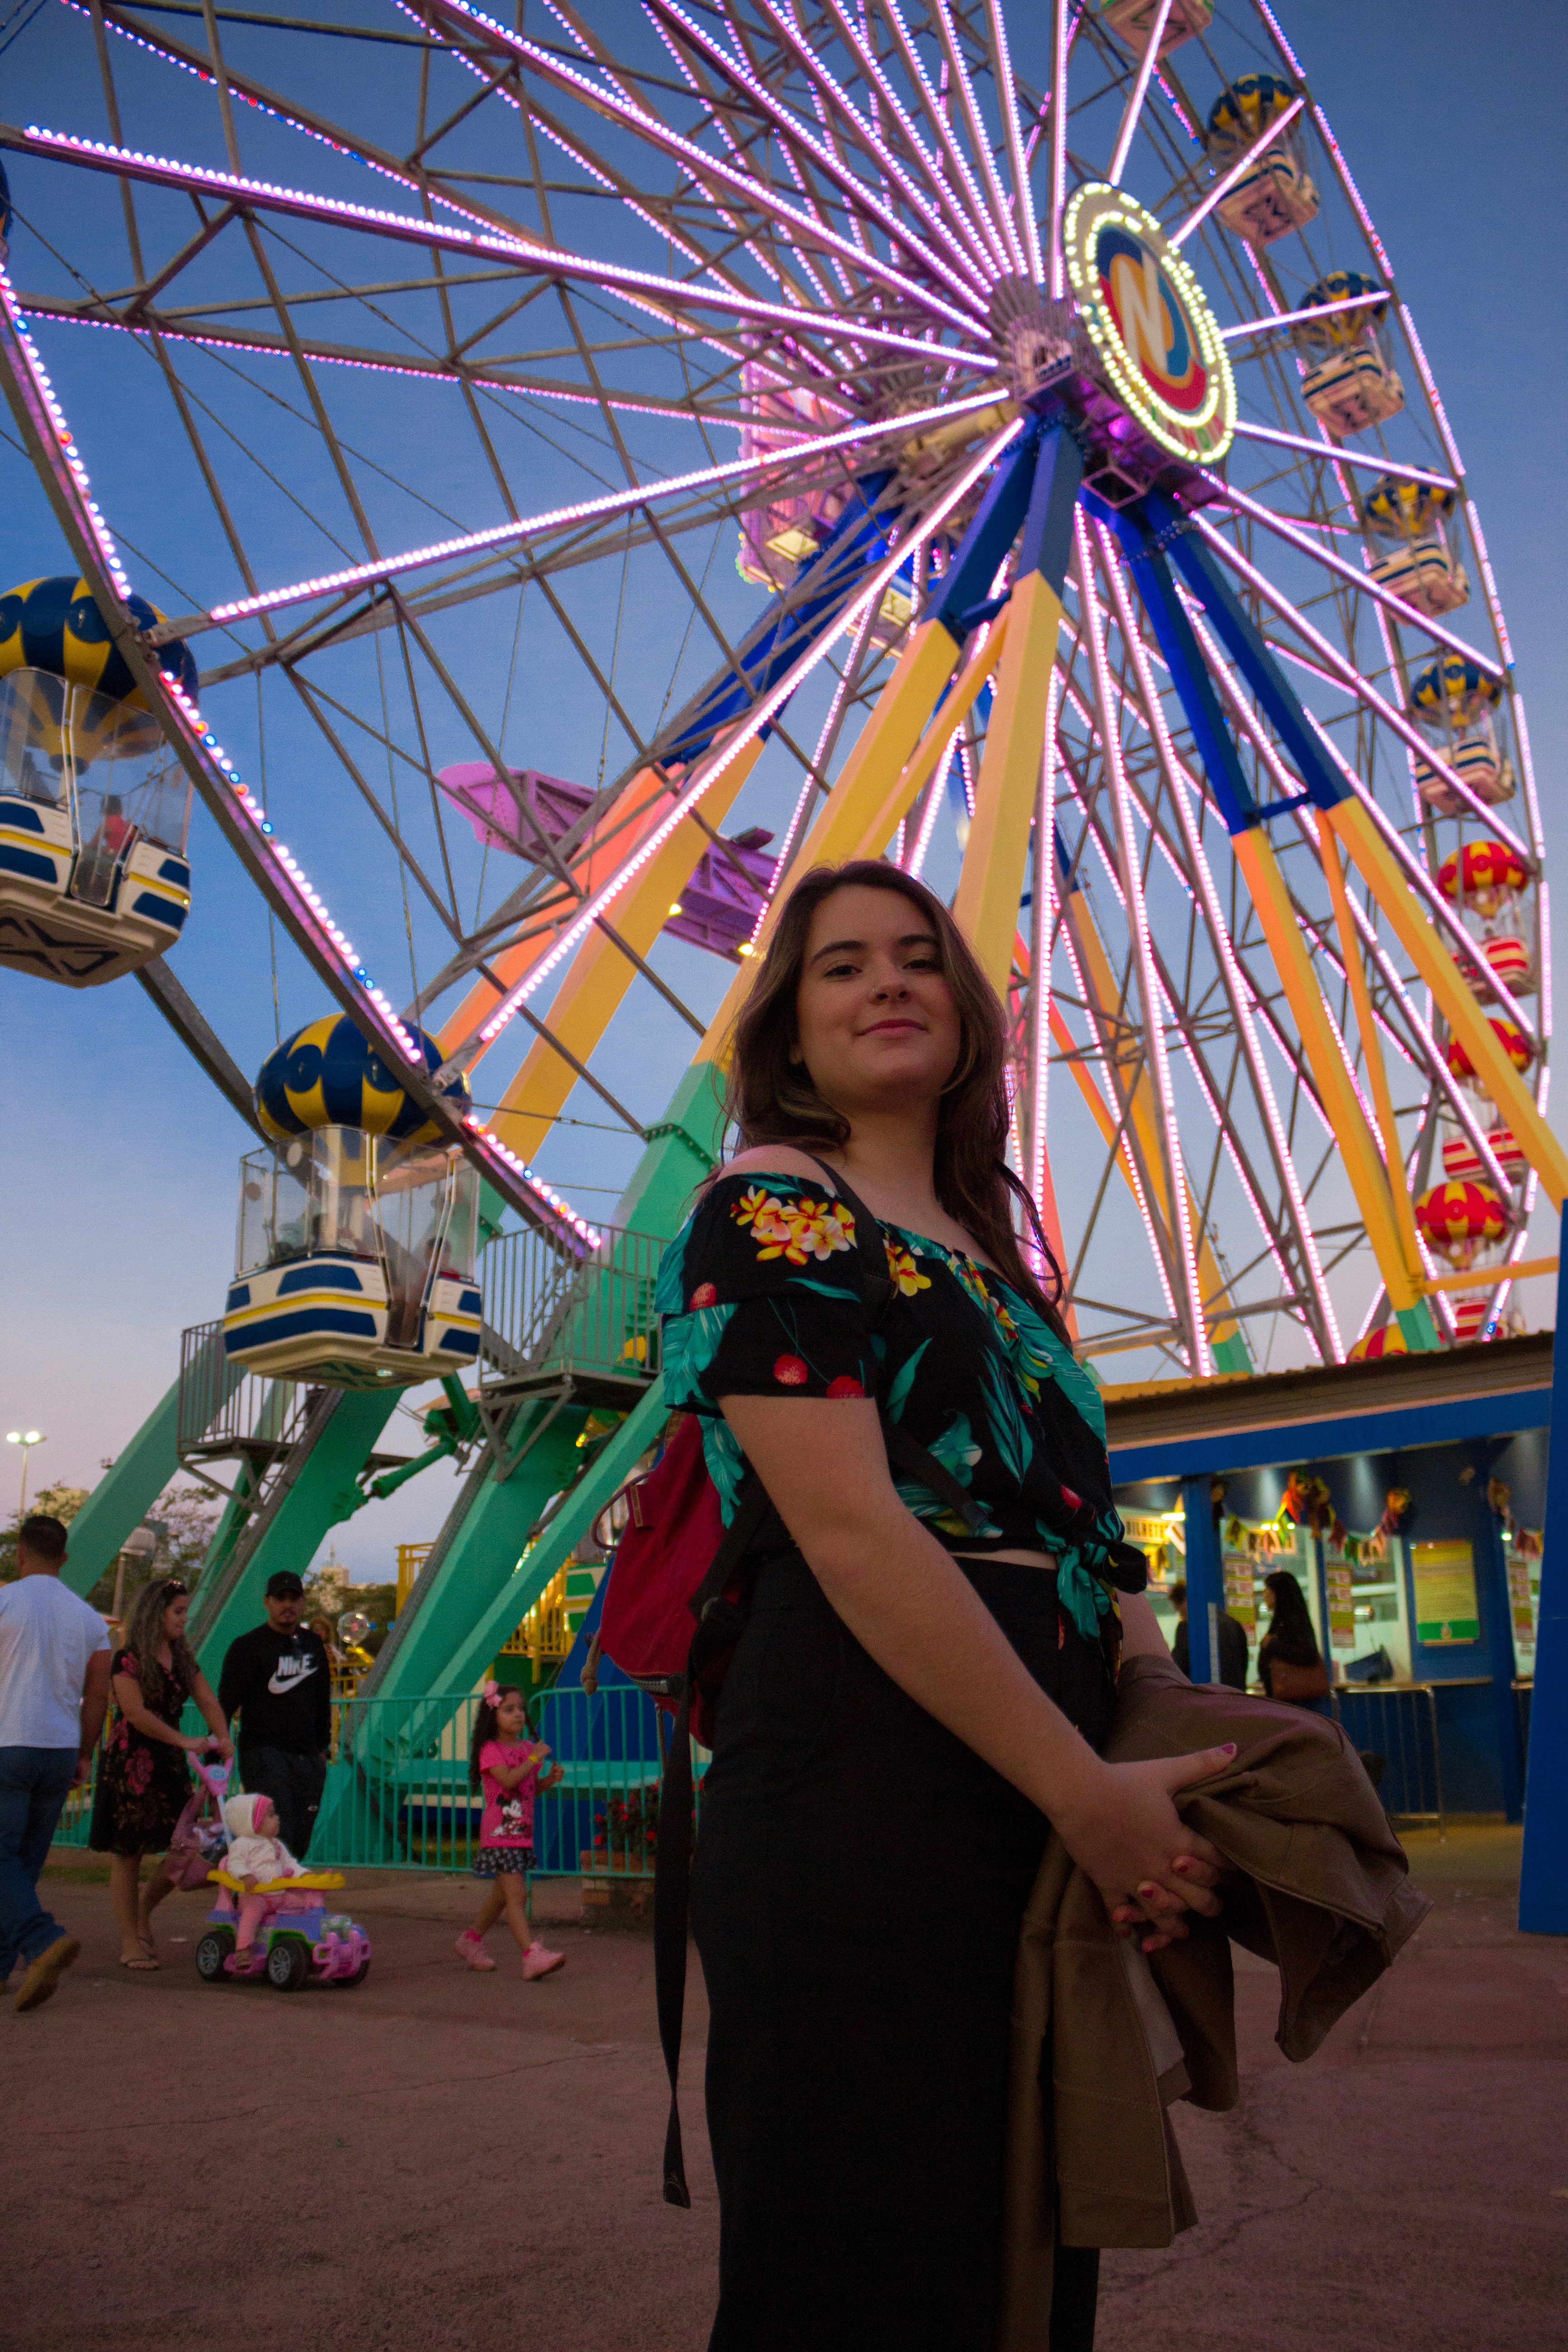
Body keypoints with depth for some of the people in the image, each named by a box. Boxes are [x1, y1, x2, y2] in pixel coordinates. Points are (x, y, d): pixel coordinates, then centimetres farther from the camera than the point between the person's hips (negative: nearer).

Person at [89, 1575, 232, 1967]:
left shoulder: (182, 1659, 10)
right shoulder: (129, 1659, -11)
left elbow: (207, 1700, 3)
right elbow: (136, 1713, -19)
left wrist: (221, 1737, -14)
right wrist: (185, 1740, -21)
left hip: (169, 1763, 6)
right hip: (129, 1762, -6)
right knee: (128, 1854, 2)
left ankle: (143, 1910, 26)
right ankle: (130, 1943, 13)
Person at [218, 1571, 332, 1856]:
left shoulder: (314, 1645, 15)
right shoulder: (247, 1647, -1)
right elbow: (227, 1702, -5)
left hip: (308, 1758, 5)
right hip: (263, 1755, -5)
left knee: (300, 1844, 2)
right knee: (278, 1836, -17)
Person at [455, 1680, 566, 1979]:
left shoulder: (527, 1748, 13)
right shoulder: (491, 1750, -10)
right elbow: (509, 1779, -25)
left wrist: (551, 1778, 1)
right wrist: (535, 1758, -18)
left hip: (522, 1832, 8)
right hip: (500, 1833, -8)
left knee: (502, 1894, 18)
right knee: (516, 1894, -15)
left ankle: (470, 1940, 37)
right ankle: (532, 1956, -22)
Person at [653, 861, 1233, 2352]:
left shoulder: (994, 1253, 19)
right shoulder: (769, 1211, -6)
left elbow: (1083, 1531, 16)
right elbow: (849, 1528, -17)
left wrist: (1190, 1753, 1)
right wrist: (1088, 1788, -17)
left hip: (1055, 1795, 8)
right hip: (866, 1776, -8)